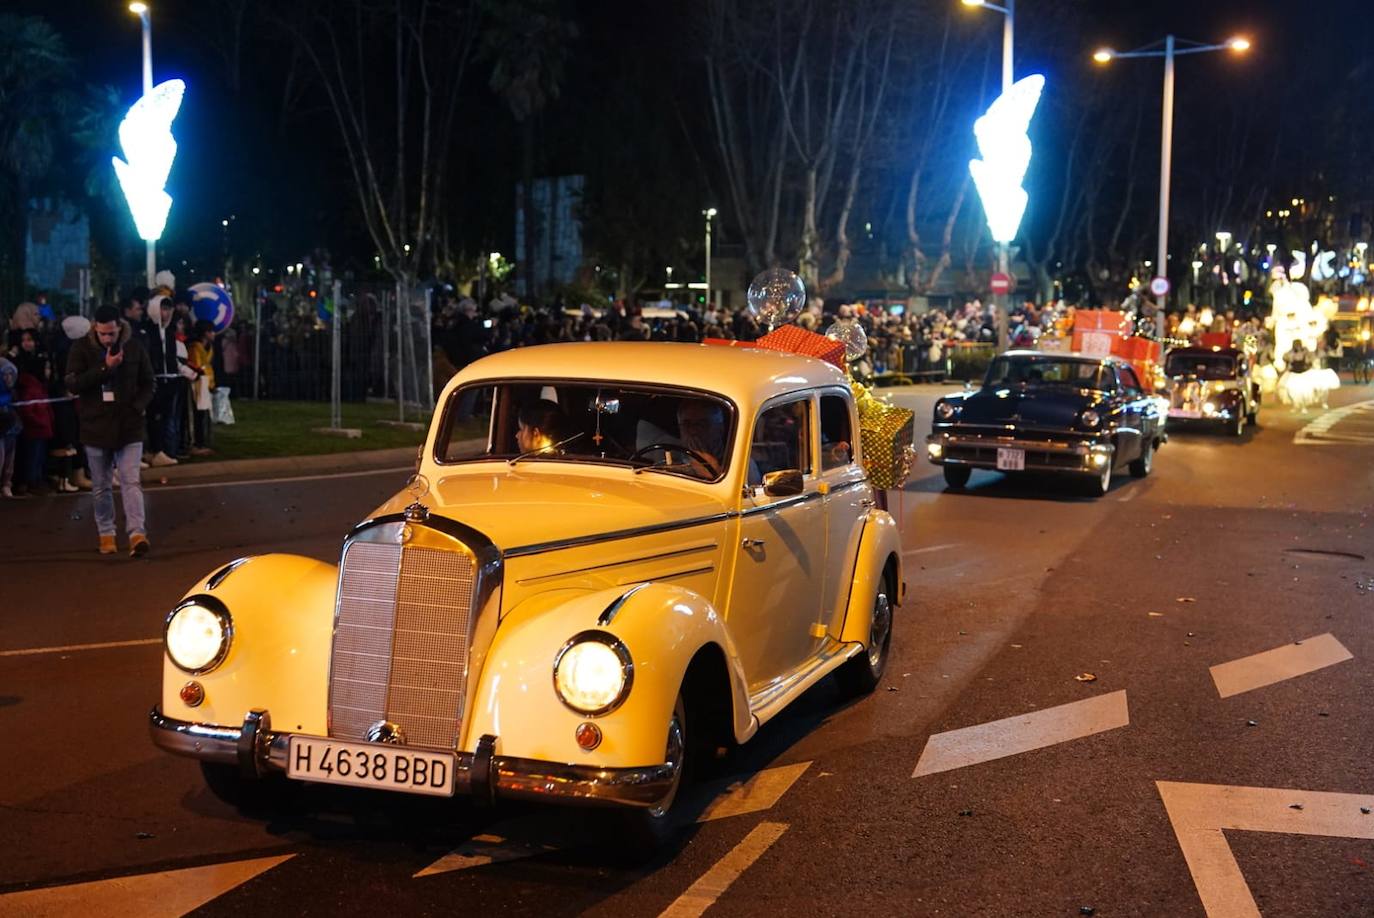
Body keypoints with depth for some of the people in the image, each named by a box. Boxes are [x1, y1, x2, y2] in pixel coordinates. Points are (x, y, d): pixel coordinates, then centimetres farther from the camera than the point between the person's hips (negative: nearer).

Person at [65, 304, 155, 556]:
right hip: (96, 426, 1)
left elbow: (148, 384, 8)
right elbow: (72, 383, -12)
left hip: (129, 426, -1)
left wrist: (137, 407, -9)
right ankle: (106, 533, 22)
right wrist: (105, 368, -21)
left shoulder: (134, 347, 0)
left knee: (131, 481, -10)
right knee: (101, 486, 11)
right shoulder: (82, 348, -3)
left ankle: (137, 533, -16)